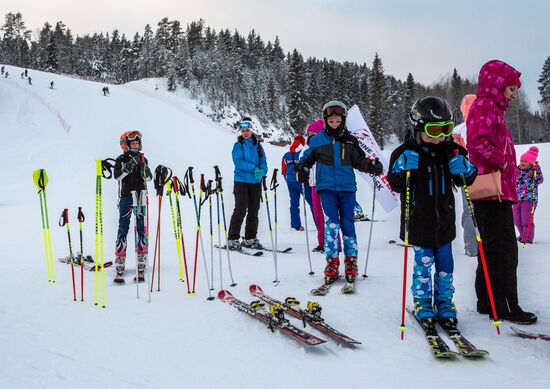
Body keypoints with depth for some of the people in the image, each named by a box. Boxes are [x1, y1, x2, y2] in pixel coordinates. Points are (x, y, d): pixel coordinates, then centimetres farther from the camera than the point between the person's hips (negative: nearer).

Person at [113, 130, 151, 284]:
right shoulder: (121, 160, 4)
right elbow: (117, 176, -12)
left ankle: (141, 268, 2)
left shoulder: (142, 159, 13)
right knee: (123, 230, -4)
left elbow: (148, 178, 7)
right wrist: (130, 165, -20)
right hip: (126, 197, -2)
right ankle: (119, 268, -2)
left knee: (142, 230, -1)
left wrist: (143, 168, -11)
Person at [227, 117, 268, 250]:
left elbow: (263, 162, 9)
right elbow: (238, 162, -12)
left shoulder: (257, 146, 12)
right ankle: (232, 239, -7)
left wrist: (261, 172, -13)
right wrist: (254, 168, -21)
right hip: (241, 181, -4)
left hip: (256, 182, 4)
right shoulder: (238, 145, 1)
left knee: (254, 211, 7)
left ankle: (250, 238, 17)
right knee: (240, 210, -11)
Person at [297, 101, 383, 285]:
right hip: (327, 187, -1)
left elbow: (359, 161, 11)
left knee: (347, 223, 2)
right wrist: (302, 169, -5)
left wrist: (371, 166, -7)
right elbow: (308, 157, 14)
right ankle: (332, 262, -3)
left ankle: (351, 261, 13)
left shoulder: (350, 141, 8)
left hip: (347, 187, 2)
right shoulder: (318, 139, 4)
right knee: (331, 223, -10)